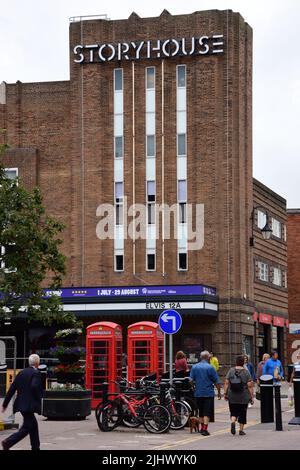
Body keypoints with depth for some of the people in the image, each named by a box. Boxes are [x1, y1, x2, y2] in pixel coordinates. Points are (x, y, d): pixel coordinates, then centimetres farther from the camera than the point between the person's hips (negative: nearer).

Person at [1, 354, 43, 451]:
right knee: (26, 428, -4)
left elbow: (12, 388, 10)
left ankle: (35, 447, 23)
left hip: (21, 404, 8)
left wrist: (5, 403, 13)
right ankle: (8, 442, -16)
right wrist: (39, 399, -9)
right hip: (29, 405, -8)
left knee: (33, 425, 18)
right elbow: (34, 387, -26)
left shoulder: (22, 373, 11)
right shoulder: (36, 373, -10)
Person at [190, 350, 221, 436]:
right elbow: (217, 382, -6)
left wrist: (193, 388, 20)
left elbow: (191, 380, 5)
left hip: (198, 393, 4)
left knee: (201, 412, 17)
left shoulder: (194, 367, 2)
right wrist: (219, 392, 5)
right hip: (208, 393, -4)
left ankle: (202, 428, 26)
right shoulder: (210, 368, -8)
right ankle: (205, 429, -13)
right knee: (207, 413, -3)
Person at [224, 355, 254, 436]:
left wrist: (225, 393, 4)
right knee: (242, 413, 10)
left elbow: (226, 383, -2)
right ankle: (241, 430, 11)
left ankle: (233, 422, -16)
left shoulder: (231, 371, 0)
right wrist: (251, 396, -3)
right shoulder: (246, 372, -6)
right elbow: (250, 385, -9)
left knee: (233, 412, 11)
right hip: (243, 398, -1)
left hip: (232, 397, 1)